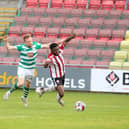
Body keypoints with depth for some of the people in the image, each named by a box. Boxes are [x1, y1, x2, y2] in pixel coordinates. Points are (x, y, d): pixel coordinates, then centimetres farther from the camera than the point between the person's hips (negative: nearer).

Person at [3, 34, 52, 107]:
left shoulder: (35, 45, -11)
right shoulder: (21, 47, -19)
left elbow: (45, 46, 4)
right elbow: (9, 47, -22)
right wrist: (6, 42, -39)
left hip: (31, 69, 3)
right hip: (22, 68, -3)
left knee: (28, 84, 15)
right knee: (20, 84, -19)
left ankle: (25, 97, 42)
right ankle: (9, 92, 5)